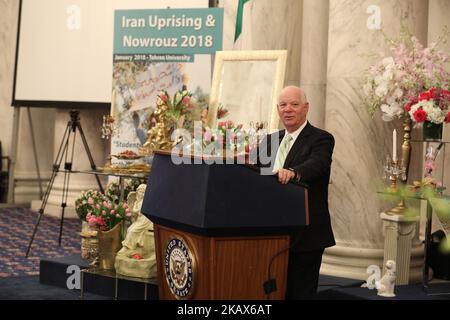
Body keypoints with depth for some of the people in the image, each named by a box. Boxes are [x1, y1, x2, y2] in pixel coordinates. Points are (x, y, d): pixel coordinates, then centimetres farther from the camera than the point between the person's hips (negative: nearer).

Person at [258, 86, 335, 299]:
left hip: (304, 236, -6)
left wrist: (292, 172, -46)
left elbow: (317, 164, -27)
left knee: (300, 293, 0)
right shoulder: (270, 141, 15)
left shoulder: (321, 139, -6)